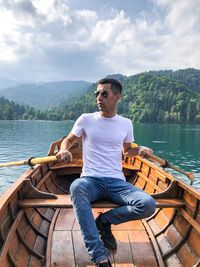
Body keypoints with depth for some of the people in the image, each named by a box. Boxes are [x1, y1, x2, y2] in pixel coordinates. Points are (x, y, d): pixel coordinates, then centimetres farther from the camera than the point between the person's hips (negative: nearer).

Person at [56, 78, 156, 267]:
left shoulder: (126, 124, 10)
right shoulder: (86, 119, 4)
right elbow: (68, 140, 15)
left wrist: (140, 149, 1)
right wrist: (64, 150, -8)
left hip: (117, 182, 2)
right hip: (91, 180, -1)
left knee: (148, 205, -25)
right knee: (76, 187, -38)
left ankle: (104, 221, 0)